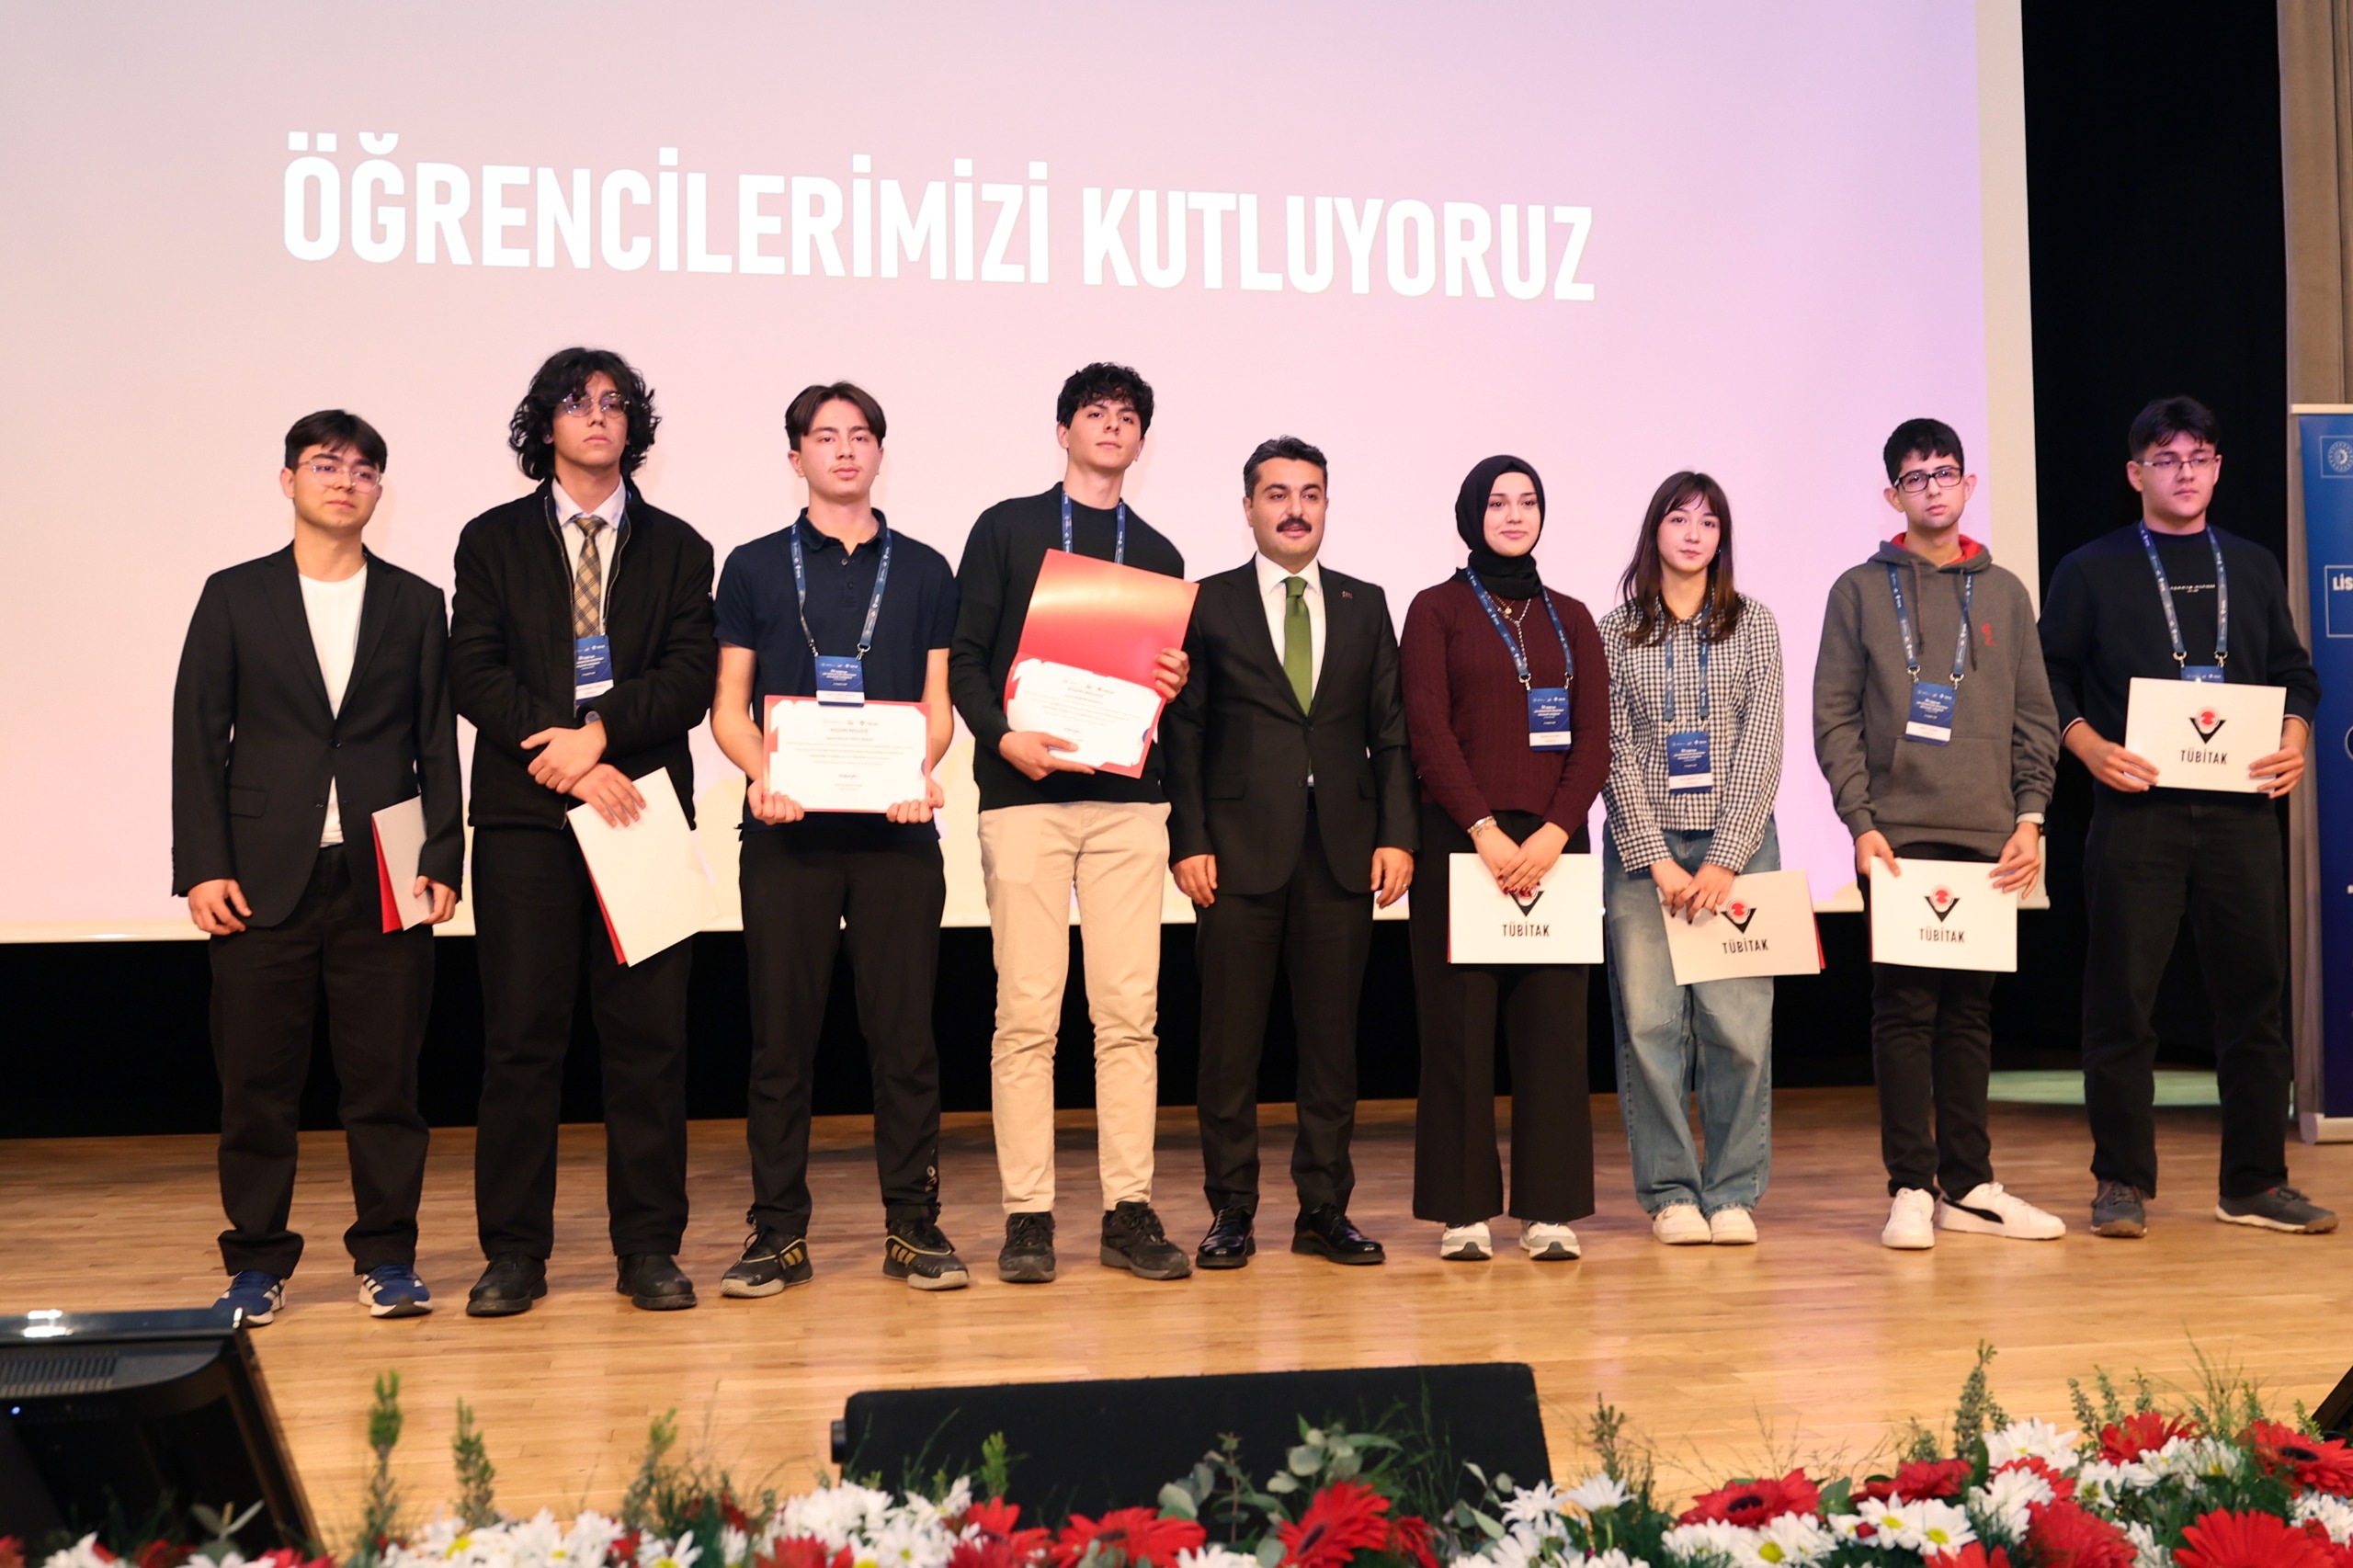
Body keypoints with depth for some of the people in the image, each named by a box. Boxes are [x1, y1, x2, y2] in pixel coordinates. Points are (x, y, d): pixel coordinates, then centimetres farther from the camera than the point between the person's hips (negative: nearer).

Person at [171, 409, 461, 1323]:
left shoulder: (415, 604, 11)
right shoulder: (235, 598, 9)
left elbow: (438, 747, 8)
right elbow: (199, 740, 5)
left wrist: (441, 862, -2)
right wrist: (202, 867, -4)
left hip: (385, 885, 0)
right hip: (263, 880, 0)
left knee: (385, 1077, 2)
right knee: (257, 1083, 3)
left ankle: (387, 1257, 12)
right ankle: (257, 1264, 14)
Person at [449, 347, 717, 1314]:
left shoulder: (675, 547, 14)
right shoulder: (492, 541, 11)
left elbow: (691, 676, 2)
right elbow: (474, 675, 0)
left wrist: (600, 731, -13)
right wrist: (568, 762, -11)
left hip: (642, 804, 1)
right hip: (523, 814, -1)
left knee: (648, 1034, 1)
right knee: (521, 1036, -1)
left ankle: (649, 1249, 8)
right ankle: (514, 1252, 8)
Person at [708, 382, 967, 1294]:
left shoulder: (922, 571, 13)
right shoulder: (755, 568, 10)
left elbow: (937, 705, 10)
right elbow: (729, 706, 7)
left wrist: (920, 773, -10)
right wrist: (761, 773, -12)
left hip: (896, 826, 1)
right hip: (787, 827, 0)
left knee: (904, 1030, 1)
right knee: (781, 1033, 2)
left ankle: (912, 1226, 9)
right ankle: (778, 1230, 10)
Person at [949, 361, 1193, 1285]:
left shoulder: (1158, 554, 18)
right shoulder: (1006, 529, 9)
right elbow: (965, 656, 3)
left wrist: (1175, 685, -4)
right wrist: (1003, 736, -13)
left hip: (1128, 801, 3)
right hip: (1025, 796, -3)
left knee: (1130, 1011, 0)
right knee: (1028, 1012, -3)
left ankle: (1130, 1211, 6)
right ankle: (1028, 1215, 3)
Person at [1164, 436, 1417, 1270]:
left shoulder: (1365, 606, 13)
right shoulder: (1208, 604, 6)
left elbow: (1390, 731, 10)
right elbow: (1183, 733, 2)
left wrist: (1397, 835, 0)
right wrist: (1188, 841, -7)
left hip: (1343, 850, 2)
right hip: (1240, 851, -2)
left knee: (1333, 1036, 5)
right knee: (1230, 1038, 1)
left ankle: (1325, 1209, 14)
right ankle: (1231, 1210, 10)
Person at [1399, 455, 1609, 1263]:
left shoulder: (1569, 618, 14)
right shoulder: (1437, 608, 6)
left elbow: (1594, 740, 6)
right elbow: (1428, 731, -4)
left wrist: (1551, 834, -9)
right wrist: (1485, 831, -14)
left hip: (1552, 842, 3)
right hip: (1459, 839, -2)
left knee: (1553, 1023, 0)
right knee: (1459, 1022, -2)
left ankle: (1549, 1208, 6)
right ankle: (1463, 1209, 5)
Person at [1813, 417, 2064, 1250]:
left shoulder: (2004, 594, 13)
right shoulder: (1860, 590, 4)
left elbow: (2035, 719, 11)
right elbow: (1834, 717, -1)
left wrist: (2030, 818, 1)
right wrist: (1861, 821, -9)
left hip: (1989, 838, 3)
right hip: (1897, 834, -3)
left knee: (1970, 1010, 7)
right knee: (1904, 1007, -4)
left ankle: (1967, 1183, 14)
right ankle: (1910, 1186, 2)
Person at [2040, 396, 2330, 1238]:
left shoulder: (2253, 567, 15)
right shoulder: (2091, 571, 5)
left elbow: (2295, 671, 18)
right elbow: (2051, 680, 2)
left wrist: (2295, 739, -1)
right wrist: (2092, 748, -13)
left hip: (2242, 810, 4)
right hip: (2137, 810, -3)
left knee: (2254, 993, 5)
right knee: (2123, 1000, -1)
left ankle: (2255, 1184, 15)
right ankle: (2122, 1183, 8)